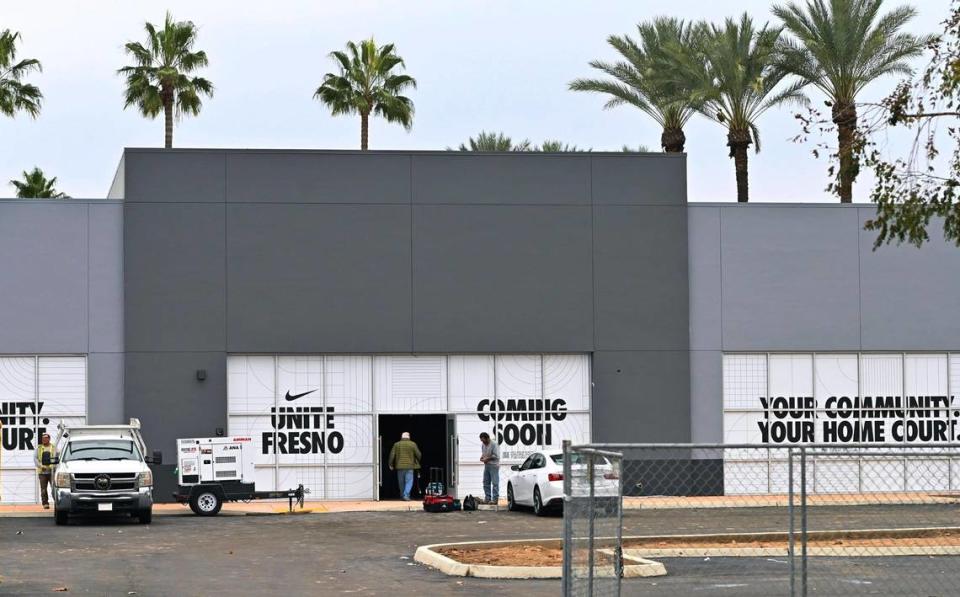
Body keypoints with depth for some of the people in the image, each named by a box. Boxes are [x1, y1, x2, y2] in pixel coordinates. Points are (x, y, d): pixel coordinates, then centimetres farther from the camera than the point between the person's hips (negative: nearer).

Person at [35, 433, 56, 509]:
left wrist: (52, 466, -13)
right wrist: (41, 466, -10)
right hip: (42, 471, 1)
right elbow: (35, 458, 6)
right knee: (43, 489, -3)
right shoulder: (39, 448, 12)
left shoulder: (53, 448, 9)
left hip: (51, 471, -1)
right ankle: (45, 504, 0)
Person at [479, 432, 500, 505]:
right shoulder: (484, 444, 12)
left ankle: (495, 499, -6)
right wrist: (482, 457, 4)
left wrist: (487, 458, -15)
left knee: (495, 483, -6)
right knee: (486, 482, 10)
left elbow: (496, 456, -17)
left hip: (493, 466, -9)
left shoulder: (494, 444, -14)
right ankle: (487, 498, 16)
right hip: (486, 465, 9)